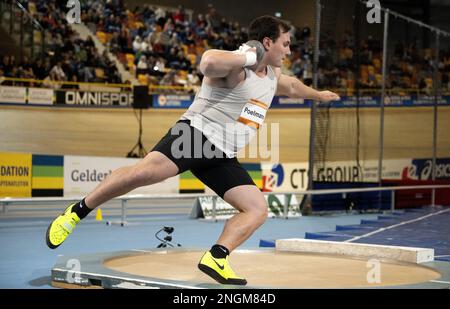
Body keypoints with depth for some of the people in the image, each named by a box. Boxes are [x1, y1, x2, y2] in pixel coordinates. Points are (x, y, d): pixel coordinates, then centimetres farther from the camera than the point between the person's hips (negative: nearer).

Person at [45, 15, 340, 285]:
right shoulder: (235, 67, -10)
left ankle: (216, 258, -11)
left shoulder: (272, 74, 19)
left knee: (258, 209, -5)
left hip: (223, 157, 9)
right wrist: (249, 57, -23)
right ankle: (77, 212, -16)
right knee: (146, 171, -28)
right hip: (196, 132, -8)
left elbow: (291, 86, 44)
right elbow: (208, 62, -35)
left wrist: (318, 94, 58)